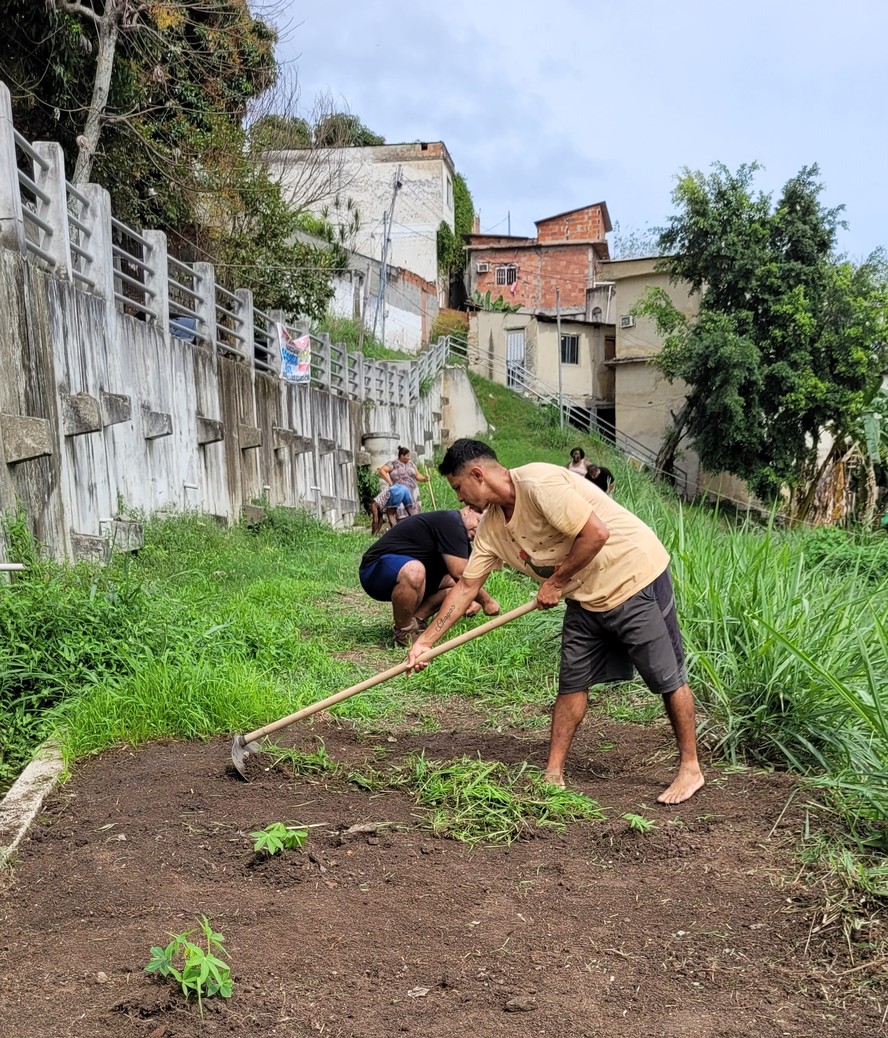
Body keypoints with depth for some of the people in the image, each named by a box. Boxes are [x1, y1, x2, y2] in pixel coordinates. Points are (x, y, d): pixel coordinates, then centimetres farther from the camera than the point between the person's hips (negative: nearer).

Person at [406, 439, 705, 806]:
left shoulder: (537, 483, -25)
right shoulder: (491, 526, 2)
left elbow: (596, 532, -29)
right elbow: (465, 587, 8)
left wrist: (555, 582, -17)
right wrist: (425, 641, 6)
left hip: (634, 578, -8)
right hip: (585, 596, 9)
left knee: (667, 677, 2)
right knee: (571, 683, 9)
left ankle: (690, 768, 17)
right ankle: (553, 774, 17)